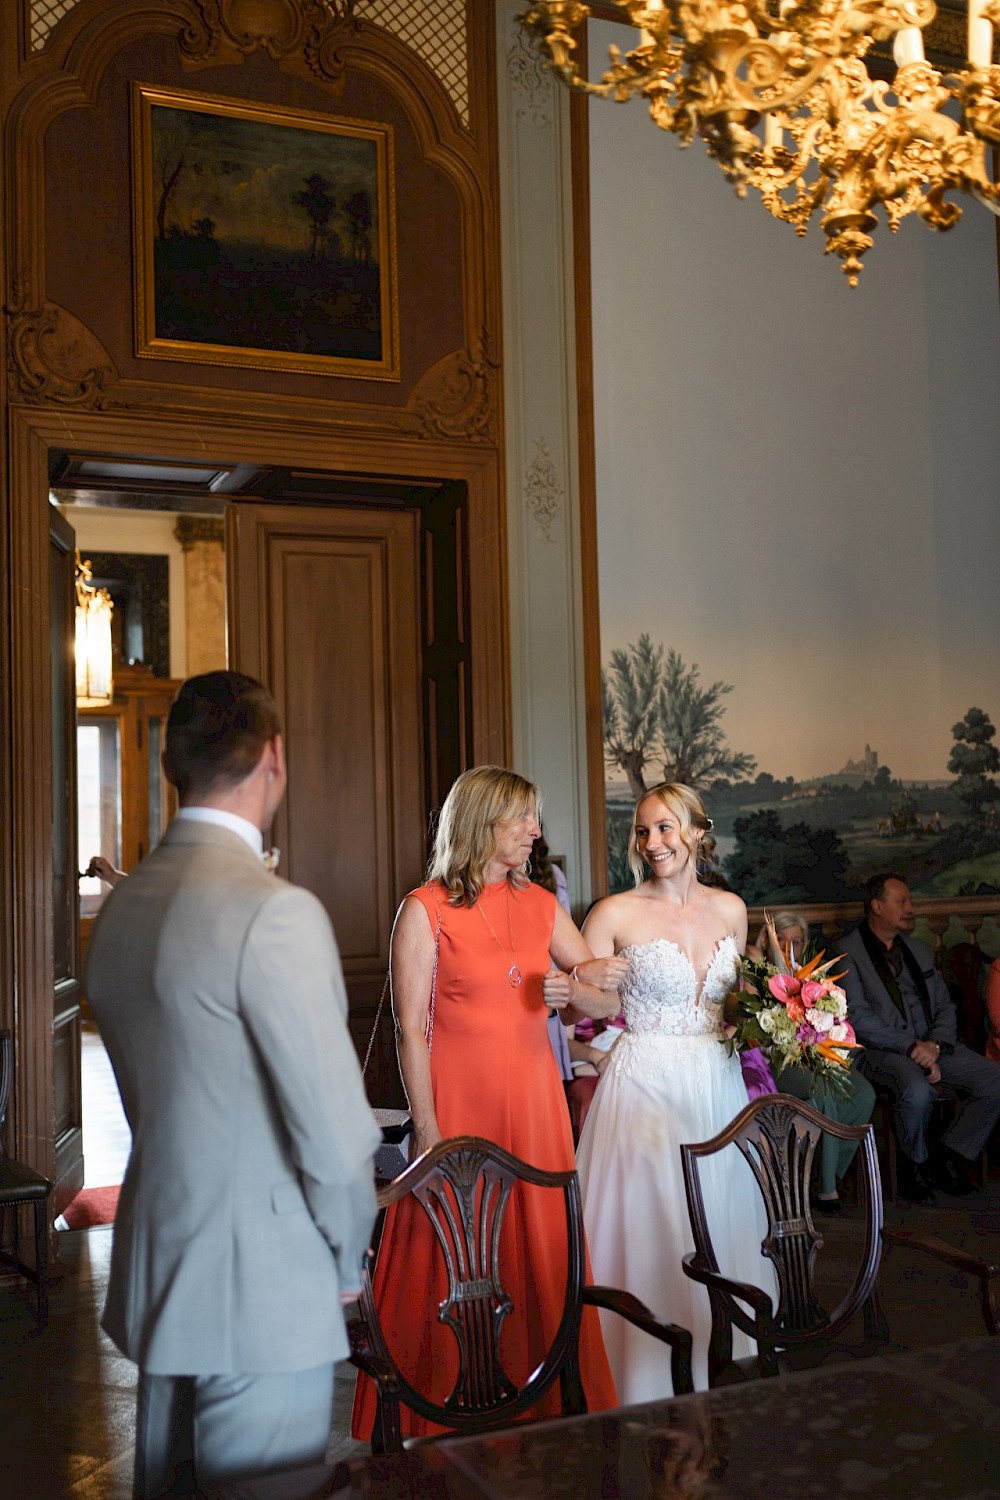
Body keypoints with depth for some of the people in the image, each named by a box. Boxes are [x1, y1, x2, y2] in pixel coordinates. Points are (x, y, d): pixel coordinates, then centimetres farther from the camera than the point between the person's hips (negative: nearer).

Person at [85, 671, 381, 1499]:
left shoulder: (119, 906, 4)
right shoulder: (275, 911, -21)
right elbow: (336, 1126, -21)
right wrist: (348, 1259, -4)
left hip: (153, 1274, 8)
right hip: (261, 1291, -8)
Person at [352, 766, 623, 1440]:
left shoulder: (541, 904, 8)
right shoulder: (426, 910, -6)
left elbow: (607, 1003, 11)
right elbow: (410, 1028, -9)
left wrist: (573, 987, -10)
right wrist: (429, 1128, -14)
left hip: (533, 1101, 5)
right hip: (458, 1101, -4)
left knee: (540, 1251, 9)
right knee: (454, 1263, 3)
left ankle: (543, 1404, 25)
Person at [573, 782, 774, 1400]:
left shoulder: (730, 909, 7)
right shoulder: (615, 914, -7)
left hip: (717, 1087, 5)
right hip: (645, 1086, -4)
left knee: (719, 1225, 11)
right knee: (649, 1226, -1)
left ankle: (719, 1367, 27)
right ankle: (648, 1381, 13)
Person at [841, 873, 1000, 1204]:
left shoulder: (918, 950, 20)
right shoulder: (848, 953, -2)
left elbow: (945, 1005, 16)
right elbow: (858, 1018, -11)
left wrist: (936, 1044, -6)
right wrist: (911, 1047, -17)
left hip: (930, 1045, 7)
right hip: (880, 1050, -6)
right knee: (918, 1090, -36)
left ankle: (950, 1159, 0)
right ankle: (915, 1165, -7)